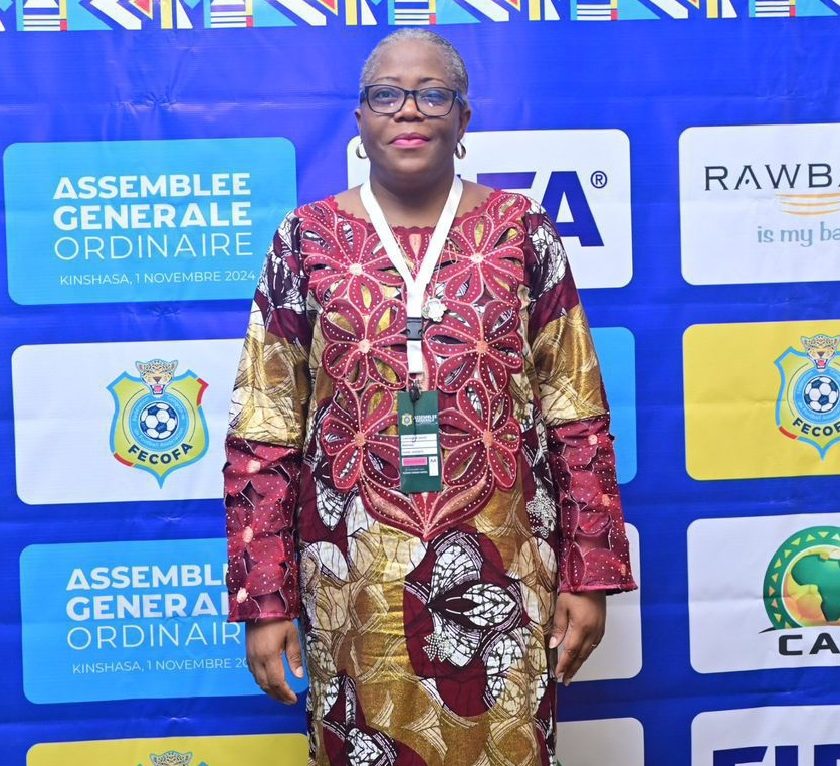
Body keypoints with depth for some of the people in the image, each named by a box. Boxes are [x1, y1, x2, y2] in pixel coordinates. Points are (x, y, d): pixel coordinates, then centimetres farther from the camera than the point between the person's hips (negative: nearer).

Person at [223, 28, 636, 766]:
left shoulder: (522, 231, 1)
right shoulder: (308, 240, 0)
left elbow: (578, 418, 2)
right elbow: (262, 436, 0)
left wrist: (590, 577, -2)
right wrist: (264, 602, -4)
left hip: (499, 574, 0)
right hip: (356, 581, 0)